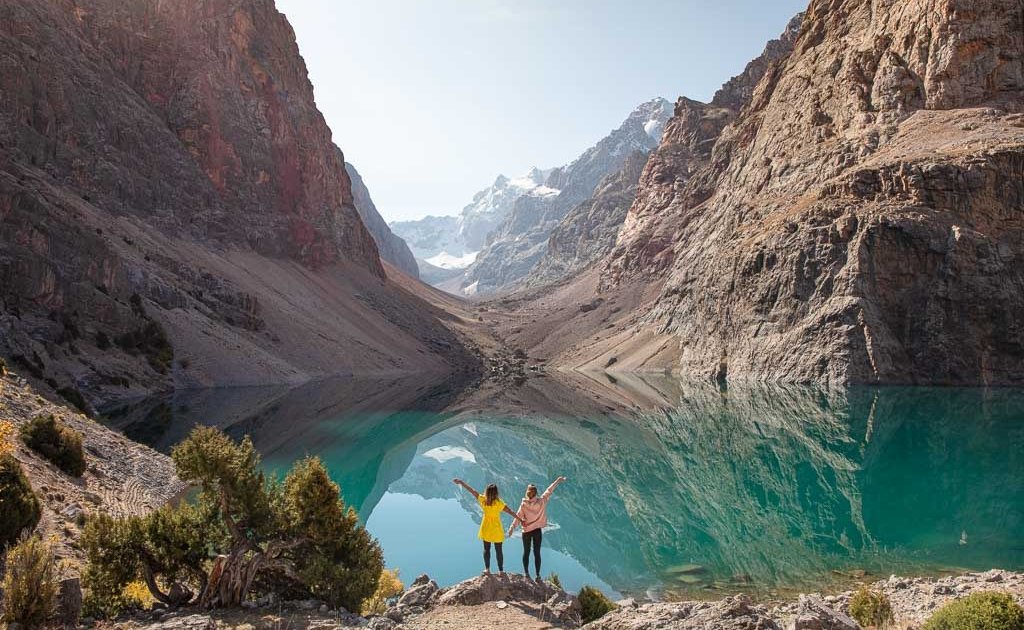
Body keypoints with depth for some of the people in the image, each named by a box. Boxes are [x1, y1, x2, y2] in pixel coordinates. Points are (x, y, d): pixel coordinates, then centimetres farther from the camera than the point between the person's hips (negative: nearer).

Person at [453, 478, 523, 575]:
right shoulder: (499, 503, -20)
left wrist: (461, 482, 0)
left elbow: (471, 490, -7)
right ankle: (501, 570, 14)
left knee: (486, 549, 17)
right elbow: (510, 512, -19)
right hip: (496, 529, -2)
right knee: (498, 550, 9)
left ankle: (487, 569, 19)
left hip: (486, 528, 2)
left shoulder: (483, 500, -13)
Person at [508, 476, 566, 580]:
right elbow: (549, 490, -4)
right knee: (537, 553, 8)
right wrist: (558, 480, 5)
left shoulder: (524, 504, -14)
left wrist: (512, 528, -4)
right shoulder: (541, 501, -12)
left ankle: (526, 573, 15)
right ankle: (538, 575, 10)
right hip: (538, 531, 1)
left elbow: (518, 517, -11)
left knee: (526, 552, 13)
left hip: (526, 531, -1)